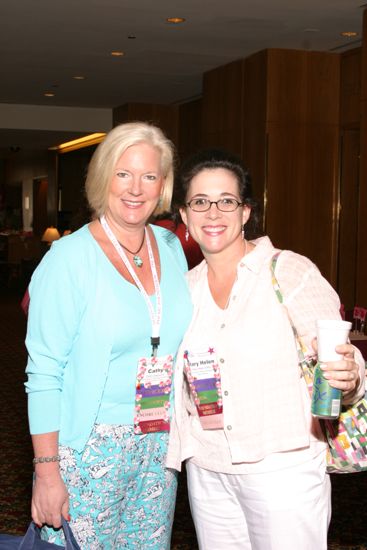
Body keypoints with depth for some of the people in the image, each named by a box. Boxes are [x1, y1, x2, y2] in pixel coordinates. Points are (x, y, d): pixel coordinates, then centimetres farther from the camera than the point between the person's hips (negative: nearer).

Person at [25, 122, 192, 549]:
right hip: (89, 448, -5)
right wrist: (47, 473, -15)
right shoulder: (71, 258, -13)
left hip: (158, 445, 6)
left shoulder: (171, 248, 5)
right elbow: (44, 373, -13)